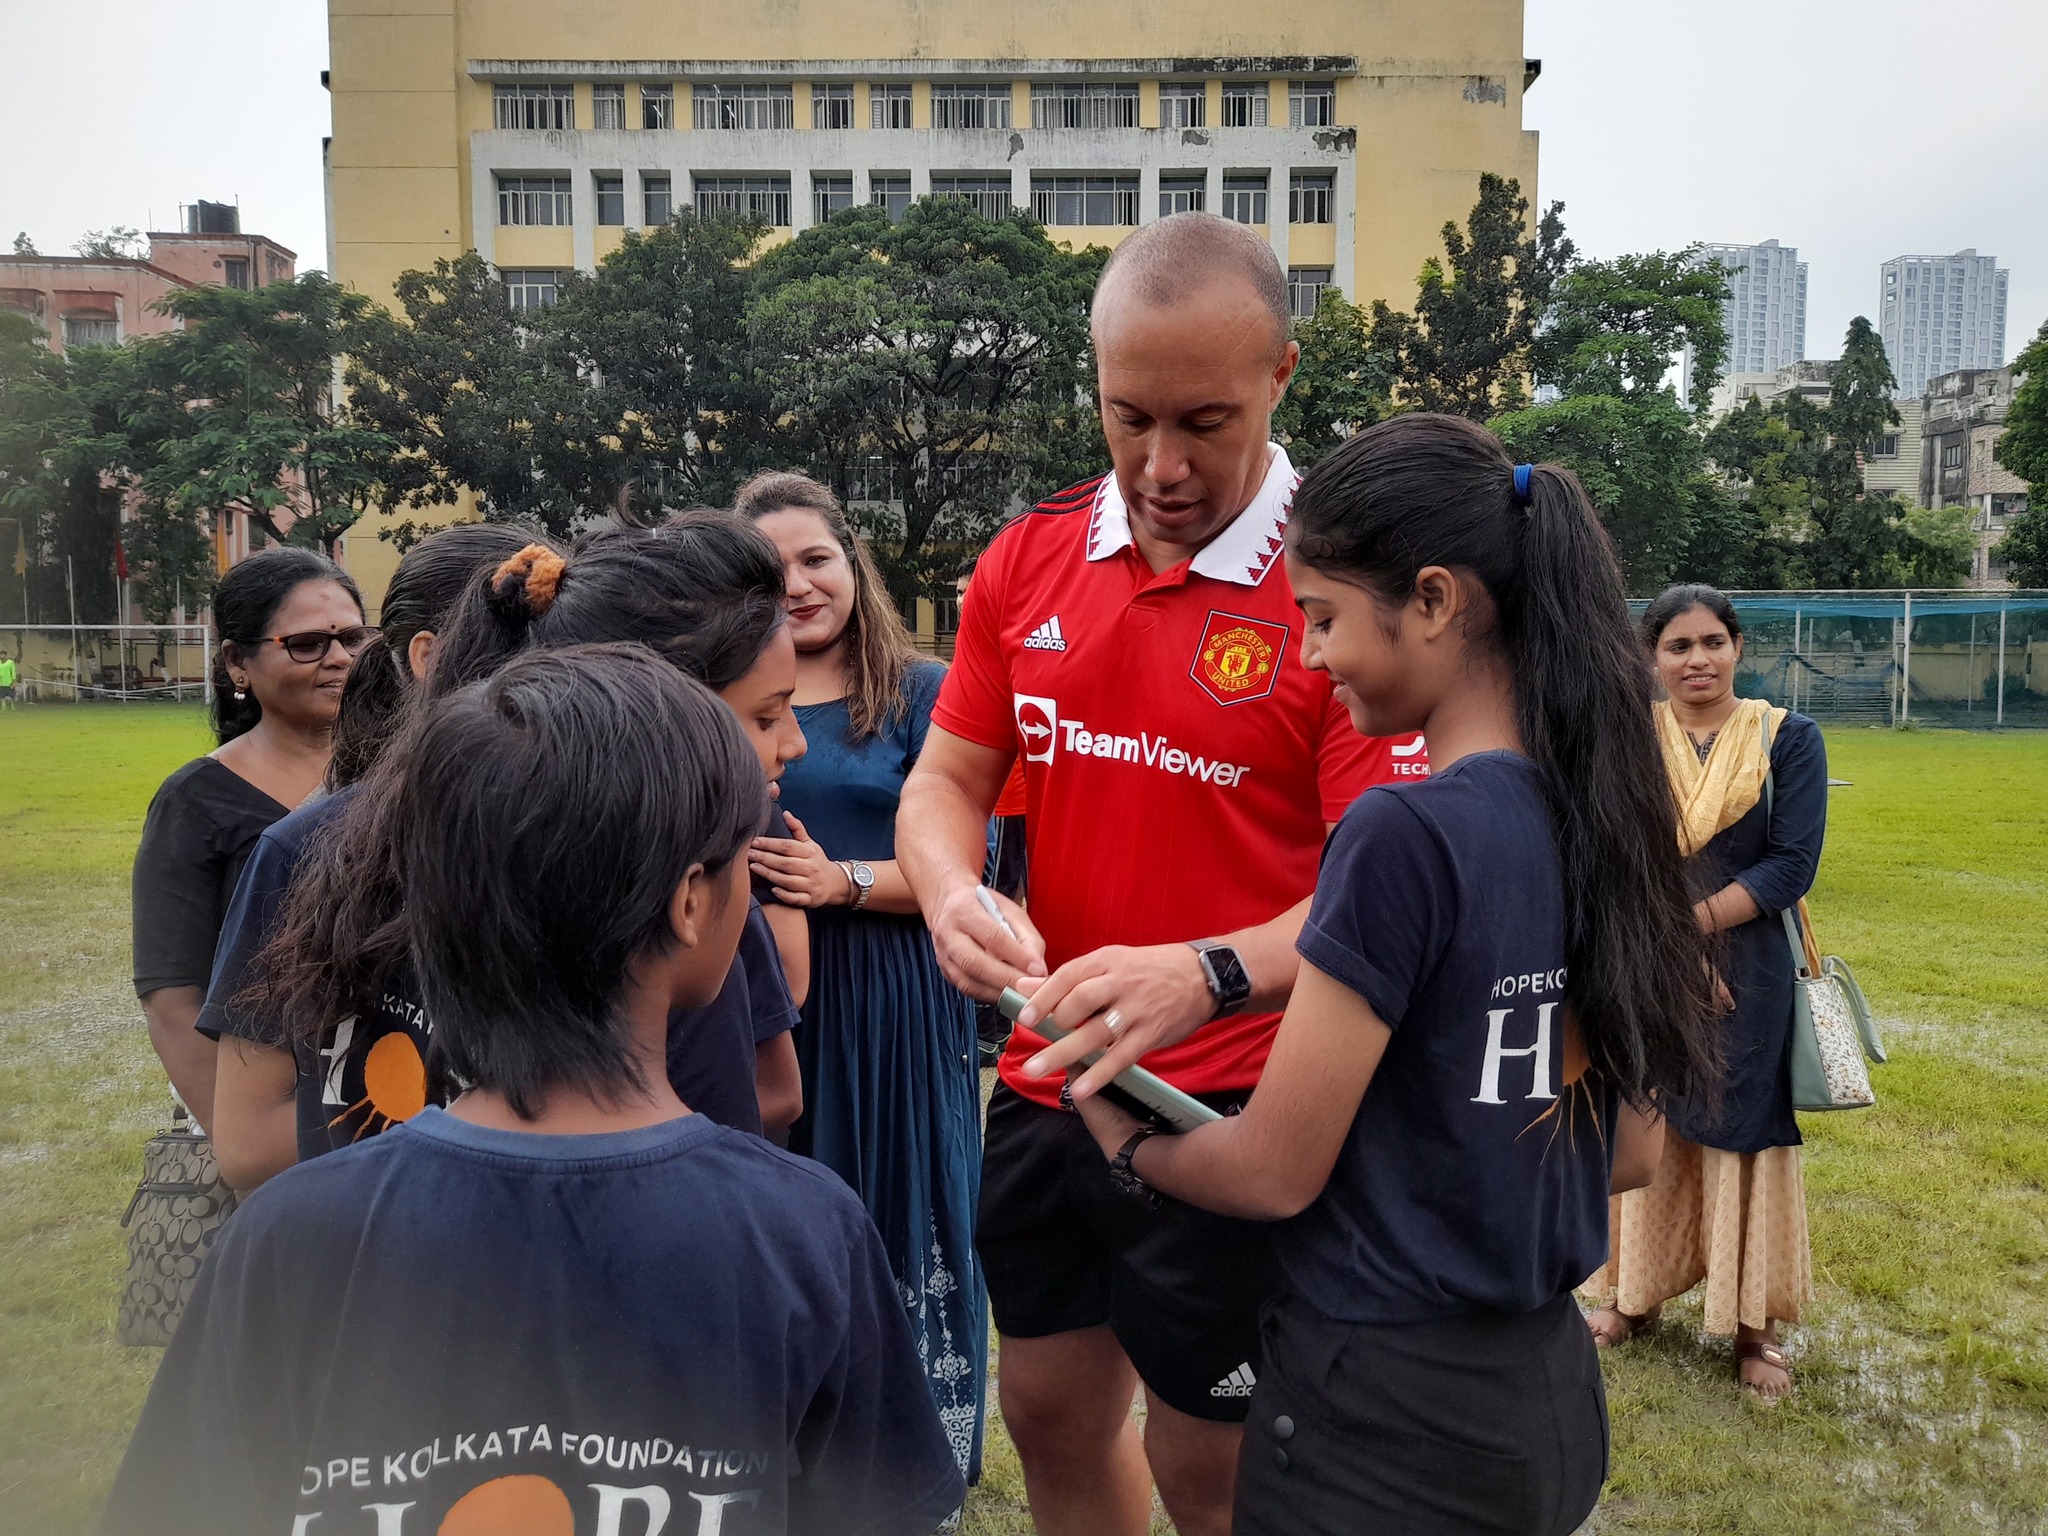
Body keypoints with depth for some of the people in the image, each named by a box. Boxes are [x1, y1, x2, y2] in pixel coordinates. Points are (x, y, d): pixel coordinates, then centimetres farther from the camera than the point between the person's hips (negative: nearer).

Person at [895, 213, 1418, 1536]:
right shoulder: (1029, 560, 2)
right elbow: (946, 780, 5)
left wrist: (1211, 975, -36)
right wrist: (955, 895, -17)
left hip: (1231, 1110, -5)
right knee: (1052, 1415, 23)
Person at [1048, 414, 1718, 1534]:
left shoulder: (1403, 834, -25)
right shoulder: (1602, 819, -1)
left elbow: (1274, 1172, -18)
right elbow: (1631, 1154, 8)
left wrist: (1129, 1150, 0)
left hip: (1384, 1414, -8)